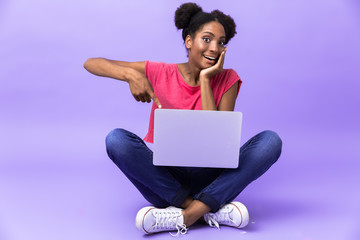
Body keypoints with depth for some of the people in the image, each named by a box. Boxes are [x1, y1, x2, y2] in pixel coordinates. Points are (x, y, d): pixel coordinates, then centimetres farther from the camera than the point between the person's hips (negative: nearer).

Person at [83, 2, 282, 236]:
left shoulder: (227, 80, -2)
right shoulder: (161, 74, -3)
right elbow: (91, 63, -5)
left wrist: (205, 79, -15)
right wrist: (131, 74, -25)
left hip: (209, 178, 1)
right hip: (163, 175, 0)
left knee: (271, 140, -19)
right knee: (117, 139, -27)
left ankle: (186, 215, -28)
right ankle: (212, 209, -24)